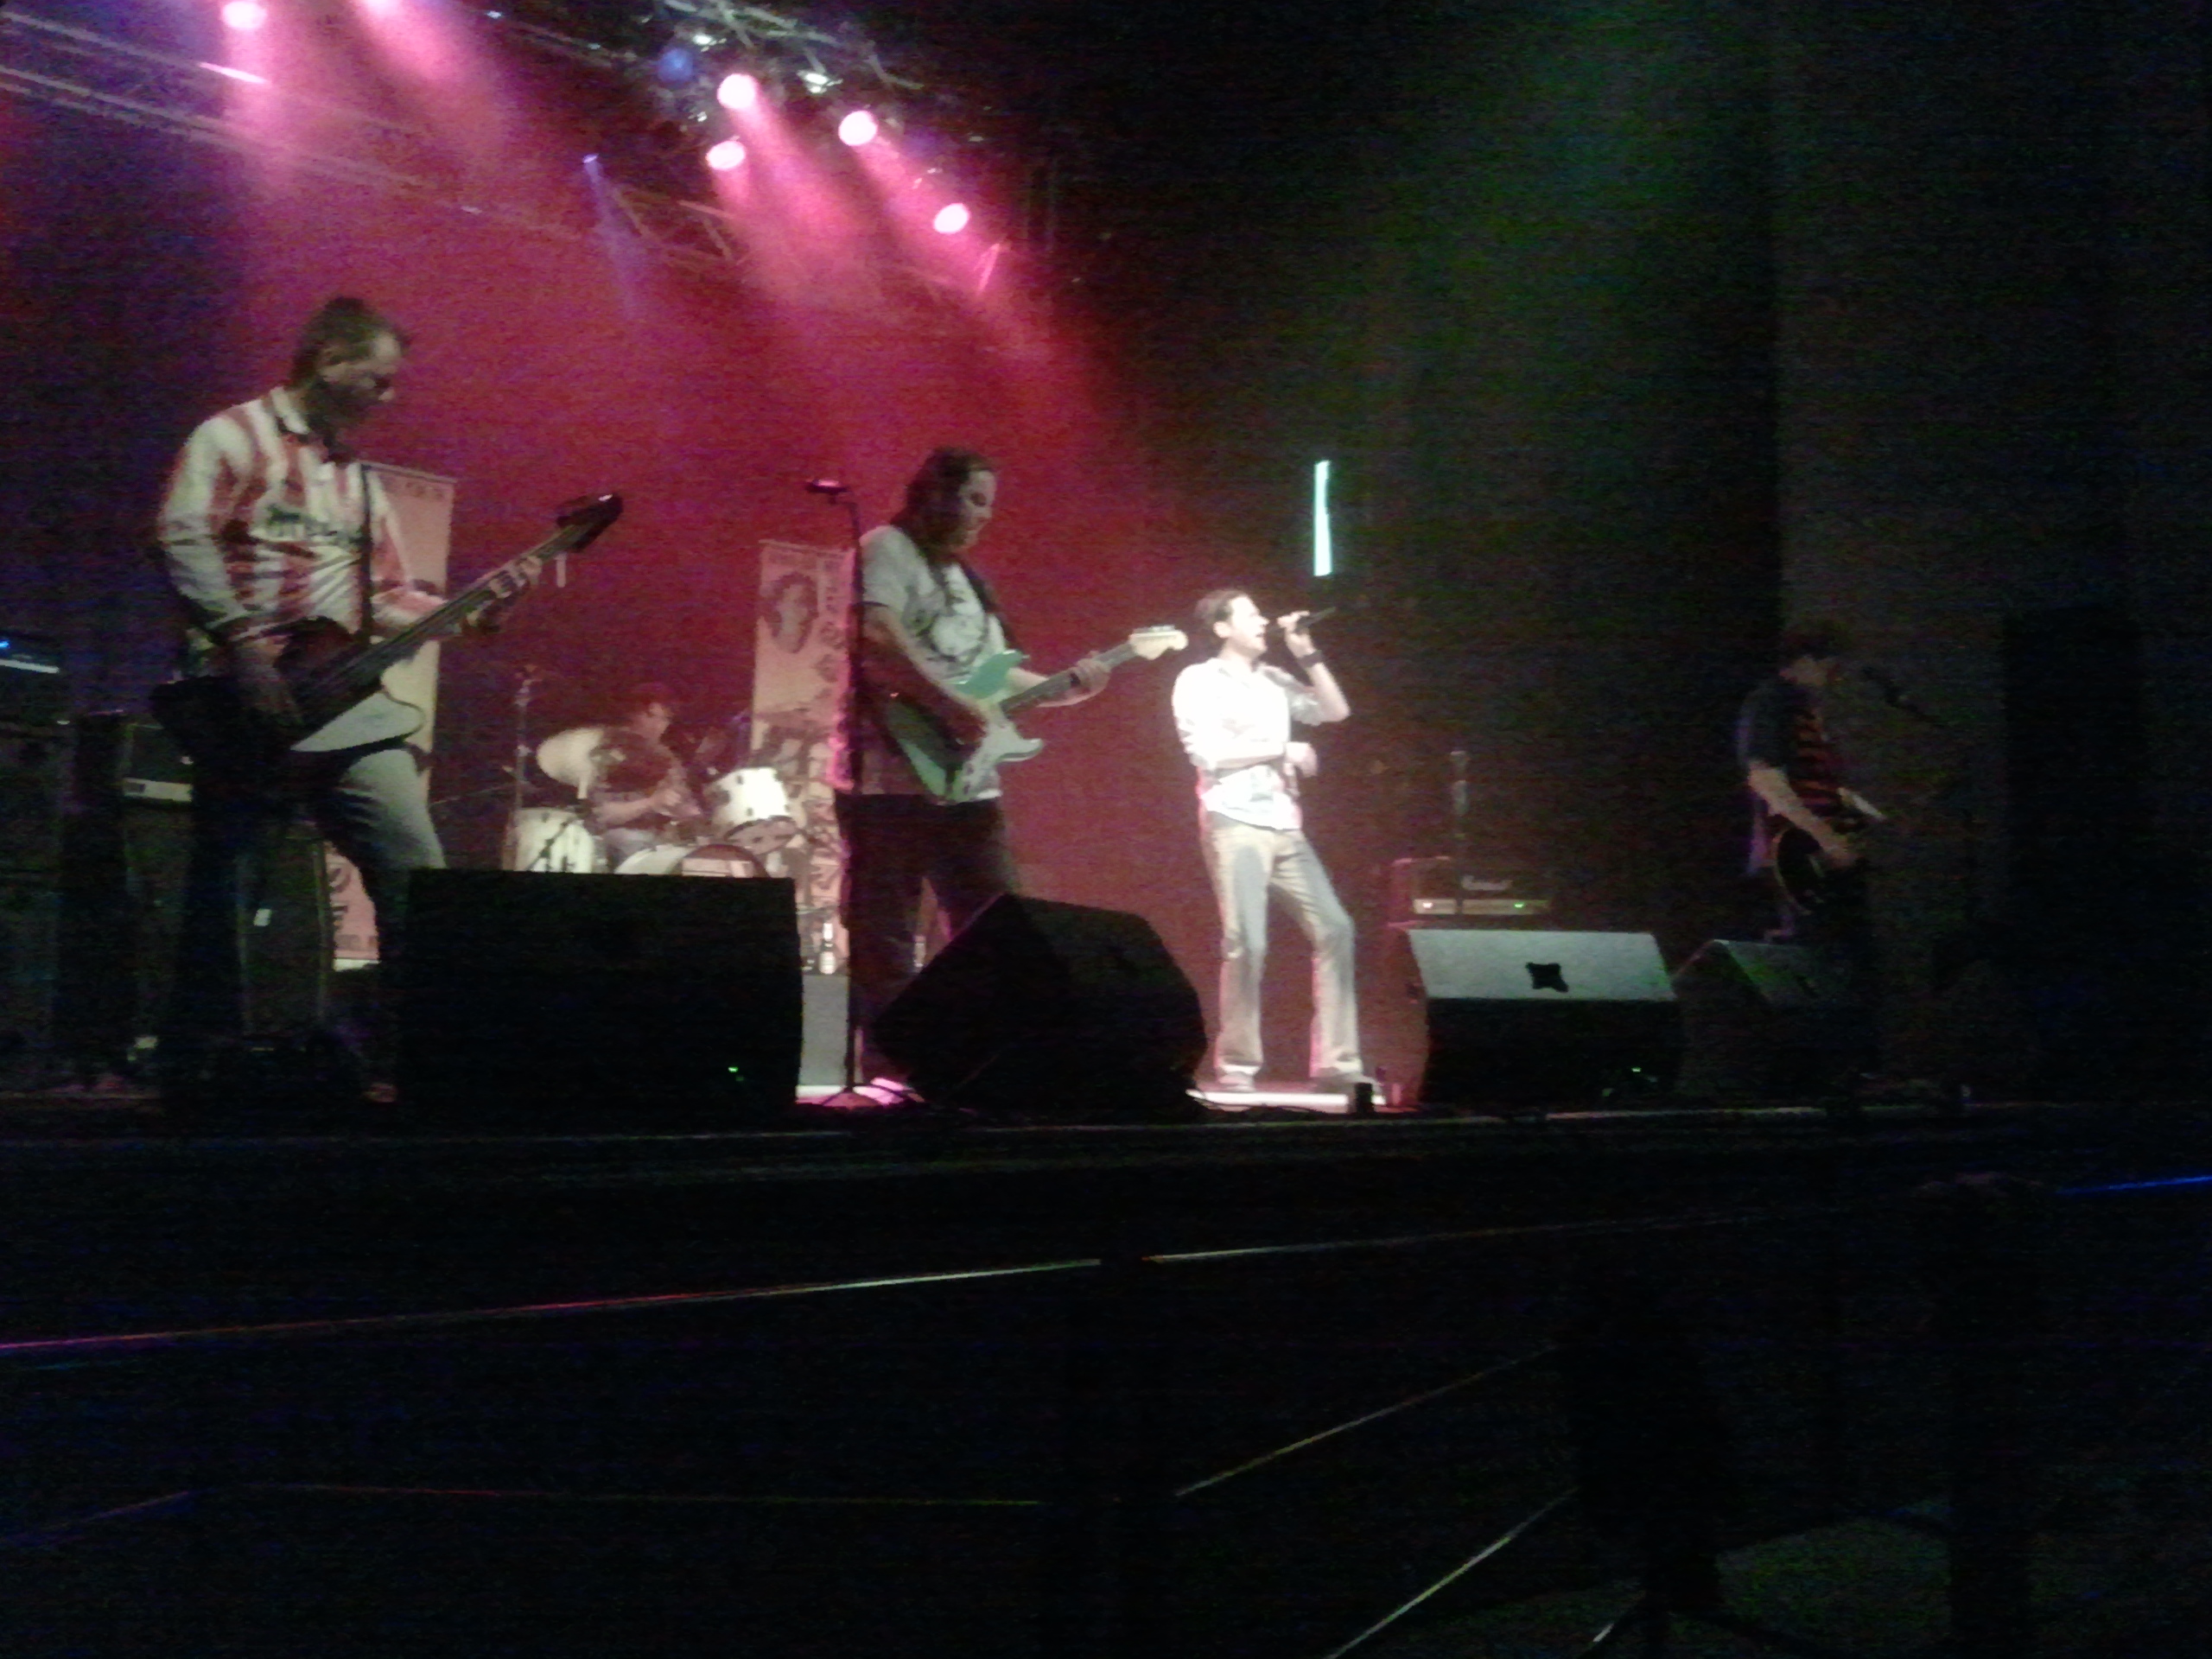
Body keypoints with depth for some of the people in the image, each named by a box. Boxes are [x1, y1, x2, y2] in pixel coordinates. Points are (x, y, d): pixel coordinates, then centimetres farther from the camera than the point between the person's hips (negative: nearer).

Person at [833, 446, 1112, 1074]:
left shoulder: (966, 579, 25)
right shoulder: (887, 548, -3)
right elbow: (876, 637, -20)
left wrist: (1070, 687, 12)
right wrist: (950, 705, -22)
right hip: (890, 779, -9)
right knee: (885, 941, -3)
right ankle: (889, 1069, 1)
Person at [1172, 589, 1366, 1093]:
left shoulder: (1274, 680, 19)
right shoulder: (1199, 681, 2)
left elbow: (1336, 711, 17)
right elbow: (1209, 754, -10)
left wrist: (1307, 654, 10)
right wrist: (1283, 752, -5)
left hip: (1285, 828, 6)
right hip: (1234, 825, -6)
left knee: (1334, 929, 0)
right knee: (1247, 943, -13)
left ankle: (1336, 1061, 4)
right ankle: (1236, 1065, -2)